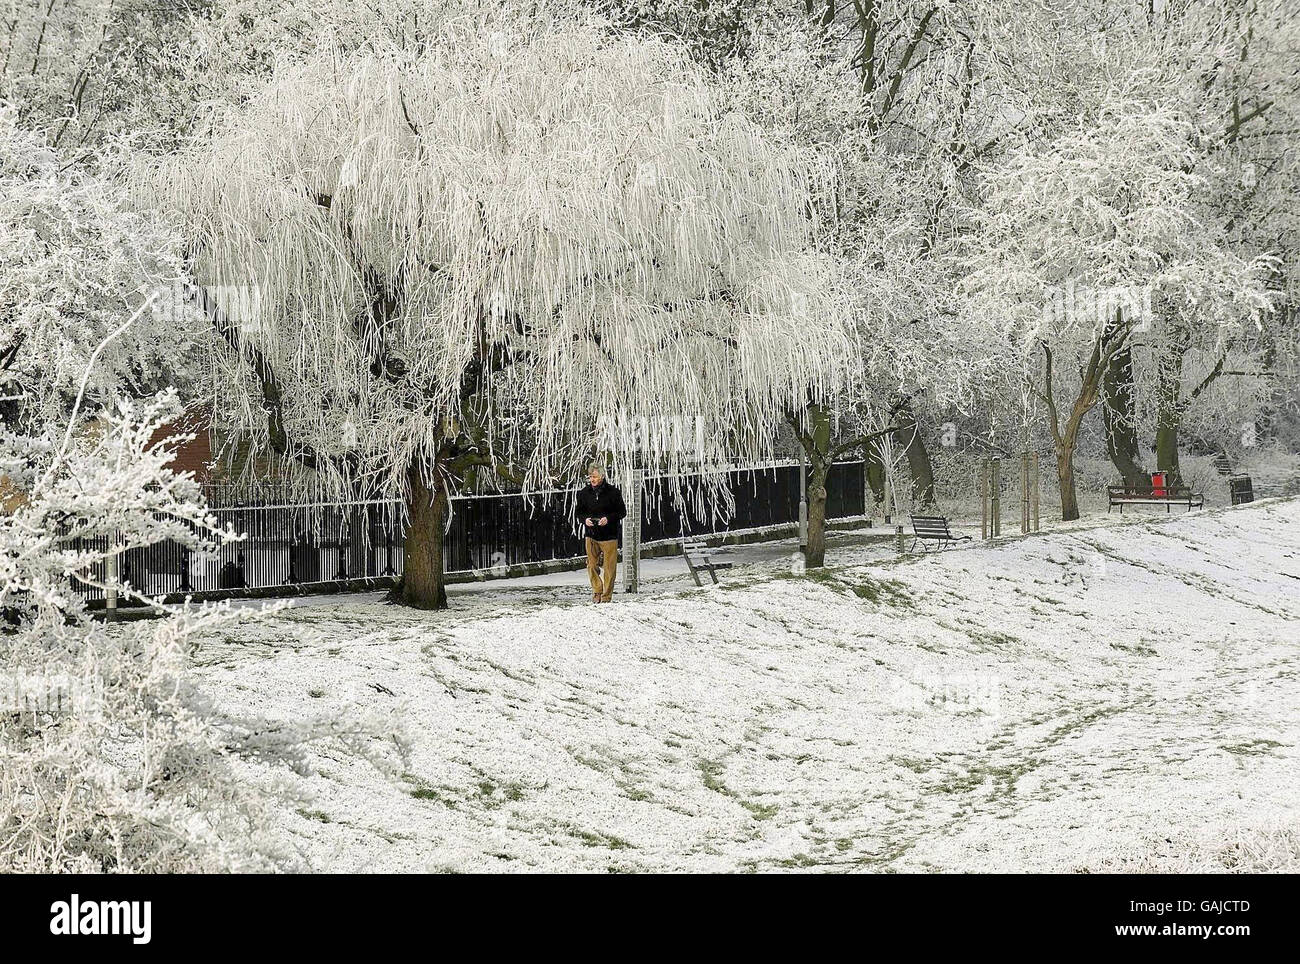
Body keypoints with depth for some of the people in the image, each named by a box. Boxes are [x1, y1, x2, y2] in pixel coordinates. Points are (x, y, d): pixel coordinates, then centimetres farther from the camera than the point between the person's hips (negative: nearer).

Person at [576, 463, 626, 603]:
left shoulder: (613, 492, -6)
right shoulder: (584, 493, 3)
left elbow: (622, 512, -1)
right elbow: (579, 512, 13)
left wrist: (608, 519, -17)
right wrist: (585, 519, -9)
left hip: (609, 535, -3)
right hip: (591, 535, 3)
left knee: (609, 568, -1)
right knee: (592, 566, 3)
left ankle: (606, 596, 9)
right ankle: (597, 592, 19)